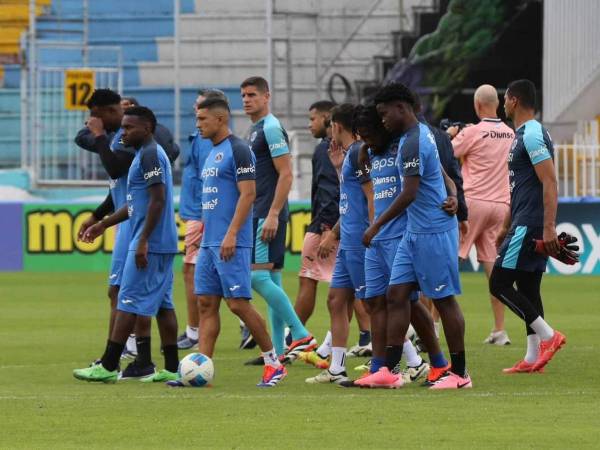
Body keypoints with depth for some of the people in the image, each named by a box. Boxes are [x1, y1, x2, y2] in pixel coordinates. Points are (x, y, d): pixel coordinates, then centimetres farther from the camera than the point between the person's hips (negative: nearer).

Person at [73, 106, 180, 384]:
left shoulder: (150, 155, -13)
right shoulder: (146, 154, 19)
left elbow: (158, 199, -20)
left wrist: (143, 241, -23)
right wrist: (104, 225, 27)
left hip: (149, 244, -10)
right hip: (164, 244, 10)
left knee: (128, 303, -8)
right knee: (163, 304, 8)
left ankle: (108, 367, -7)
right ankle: (171, 369, 8)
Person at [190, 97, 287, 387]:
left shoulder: (238, 150, -10)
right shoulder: (212, 153, 18)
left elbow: (248, 194, -17)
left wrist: (231, 234, -22)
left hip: (231, 243, -9)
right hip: (209, 243, 9)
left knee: (238, 303, -8)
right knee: (206, 304, 4)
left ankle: (274, 363, 3)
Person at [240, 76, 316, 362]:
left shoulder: (271, 128, -11)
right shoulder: (255, 130, 19)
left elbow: (285, 174, -17)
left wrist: (273, 215, -22)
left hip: (268, 215, -10)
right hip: (258, 215, 10)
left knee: (258, 276, -15)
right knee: (271, 280, 8)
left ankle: (301, 335, -13)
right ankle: (279, 350, 8)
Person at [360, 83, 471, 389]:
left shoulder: (412, 143, -18)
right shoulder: (421, 133, 14)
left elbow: (409, 194, -22)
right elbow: (441, 173, 25)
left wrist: (377, 226, -16)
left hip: (433, 232, -10)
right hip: (415, 231, 10)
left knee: (444, 300, -3)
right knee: (396, 294, 5)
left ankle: (459, 373, 5)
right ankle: (389, 370, 3)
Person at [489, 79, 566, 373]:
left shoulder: (532, 135, -14)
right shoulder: (522, 134, 18)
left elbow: (549, 182, -21)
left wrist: (549, 227, -26)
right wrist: (506, 227, 28)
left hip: (530, 225, -10)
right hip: (524, 225, 10)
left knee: (499, 284, -10)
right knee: (527, 289, 9)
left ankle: (548, 336, -9)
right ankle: (533, 358, 9)